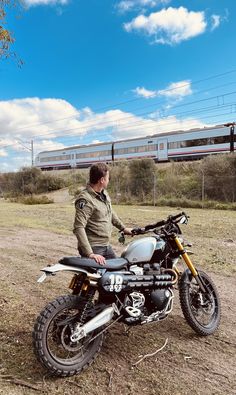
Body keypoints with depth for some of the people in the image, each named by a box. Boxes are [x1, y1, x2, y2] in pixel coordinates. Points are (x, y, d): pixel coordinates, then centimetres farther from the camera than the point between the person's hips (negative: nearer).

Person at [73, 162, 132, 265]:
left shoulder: (104, 193, 7)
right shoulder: (85, 200, -21)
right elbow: (78, 228, -27)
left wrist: (123, 228, 28)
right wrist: (90, 253, -31)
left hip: (106, 245, 9)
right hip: (93, 248, -8)